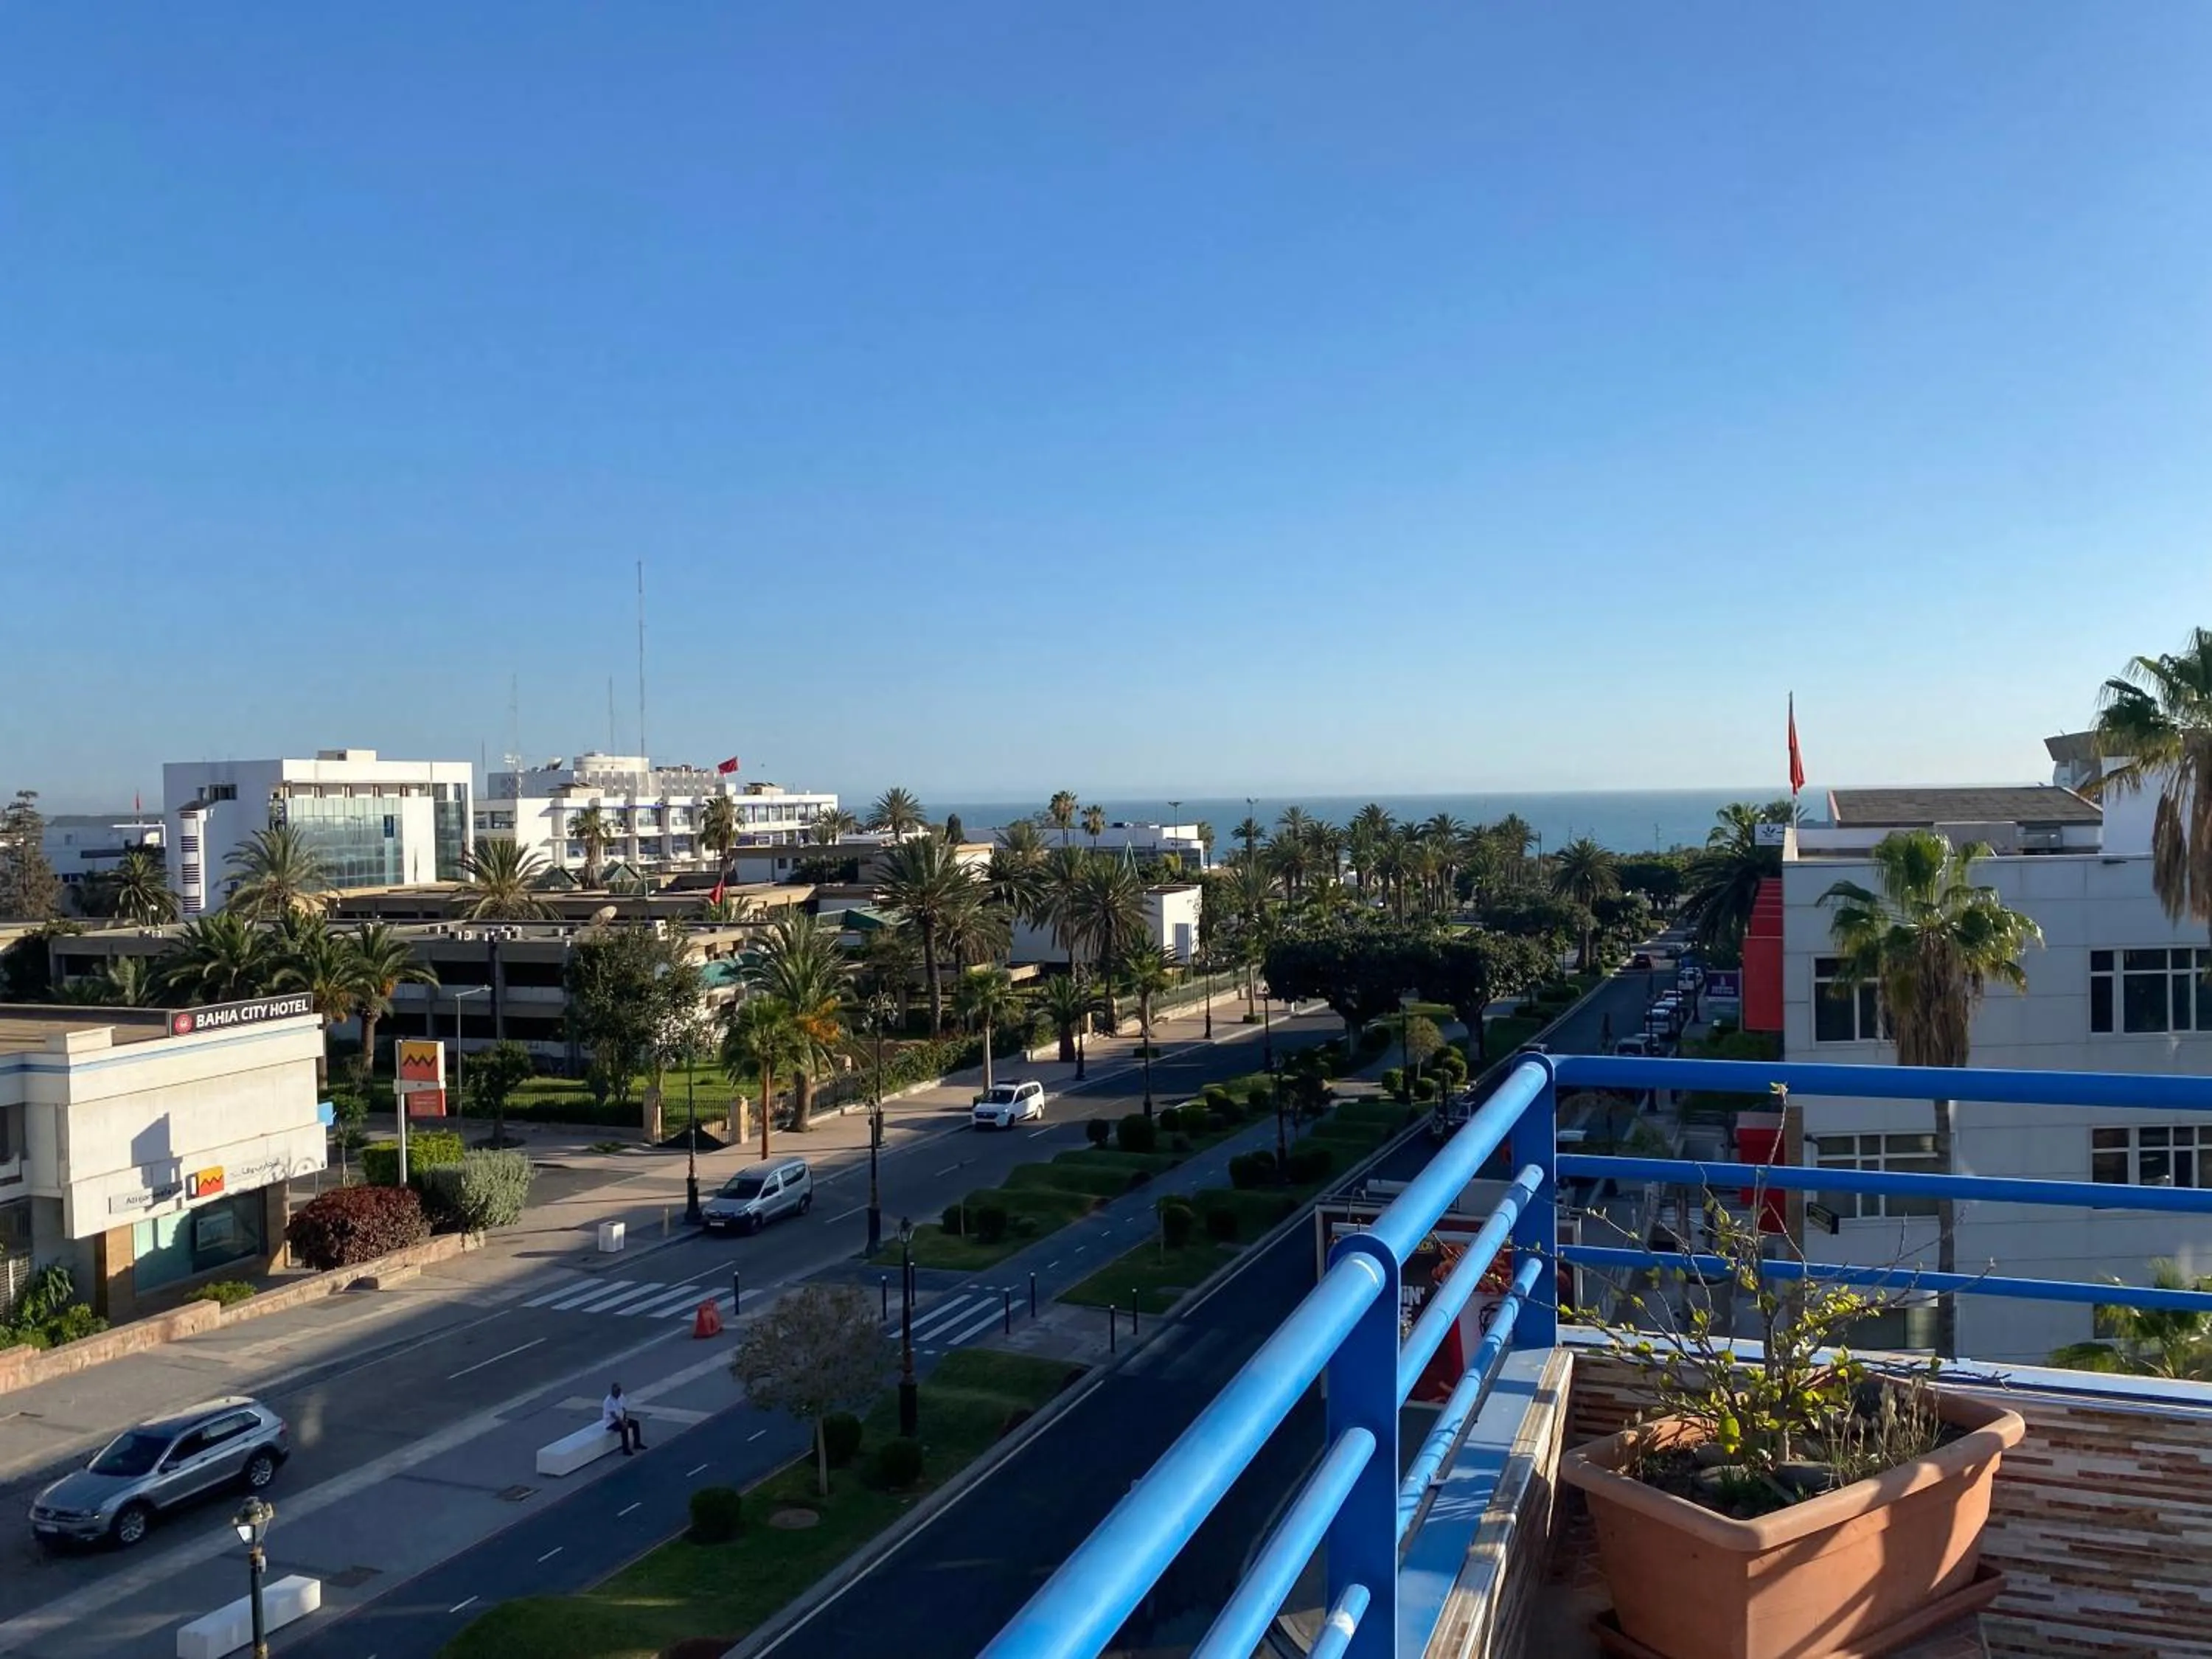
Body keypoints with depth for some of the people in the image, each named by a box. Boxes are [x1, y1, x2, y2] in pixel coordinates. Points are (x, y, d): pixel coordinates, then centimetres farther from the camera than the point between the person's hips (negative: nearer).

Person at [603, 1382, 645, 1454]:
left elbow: (625, 1410, 6)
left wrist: (625, 1420, -10)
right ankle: (626, 1450, -24)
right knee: (624, 1428, -31)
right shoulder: (608, 1401, -25)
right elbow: (613, 1415, -29)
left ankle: (637, 1444, 9)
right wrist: (623, 1423, -32)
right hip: (611, 1422, -8)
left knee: (635, 1423, -3)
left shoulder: (621, 1397, -1)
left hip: (621, 1419, 8)